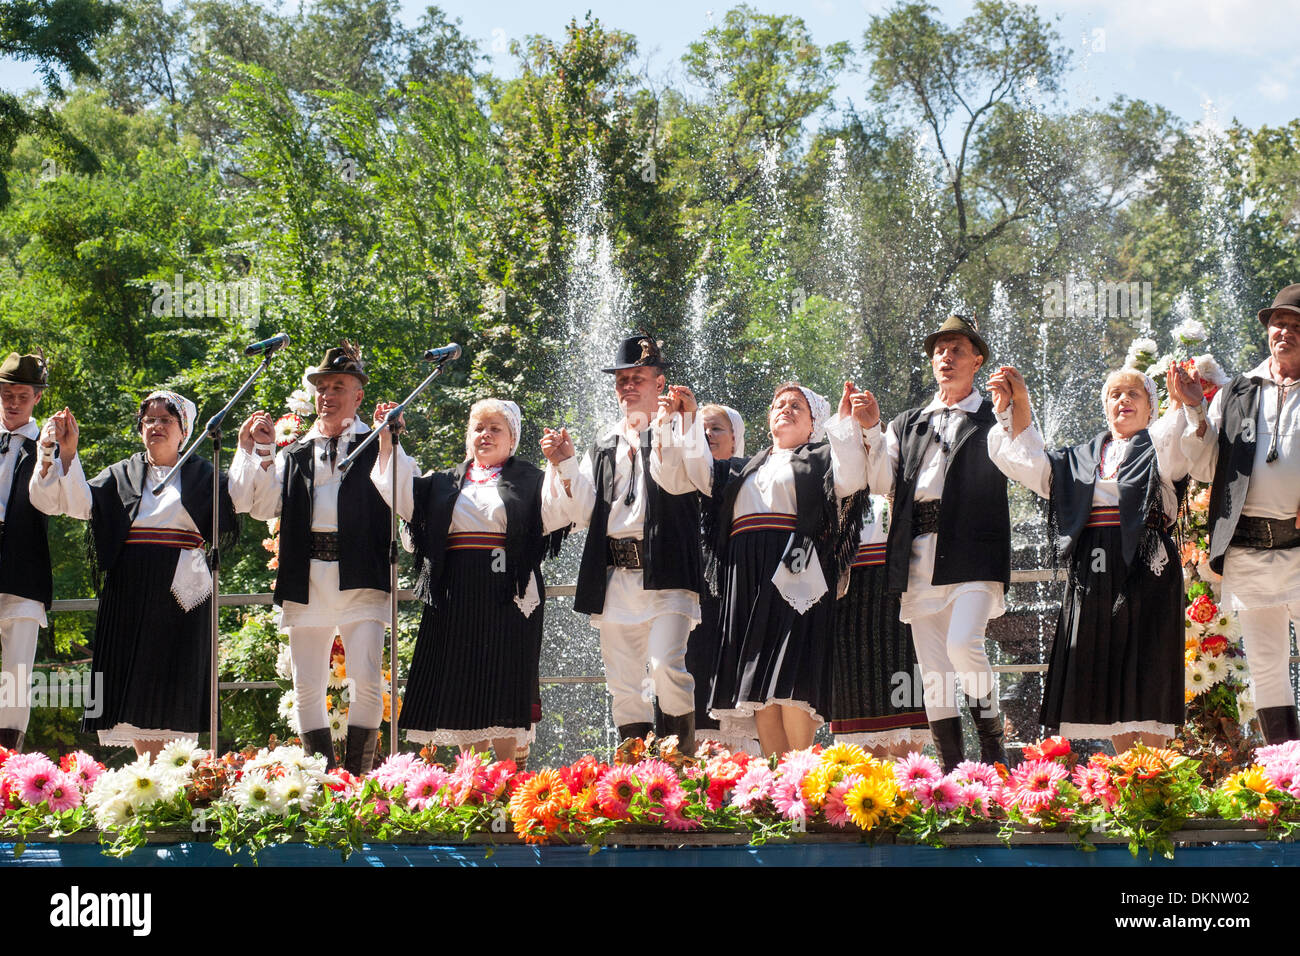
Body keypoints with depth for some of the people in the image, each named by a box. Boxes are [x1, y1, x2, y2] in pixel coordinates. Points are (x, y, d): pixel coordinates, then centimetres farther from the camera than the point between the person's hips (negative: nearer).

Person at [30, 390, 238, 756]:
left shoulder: (201, 476, 11)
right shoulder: (122, 475, 15)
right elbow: (80, 502, 0)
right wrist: (66, 453, -14)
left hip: (181, 594, -2)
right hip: (131, 596, 2)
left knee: (174, 694, -7)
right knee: (136, 686, -1)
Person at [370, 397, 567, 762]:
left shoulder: (528, 480, 8)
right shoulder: (445, 483, 19)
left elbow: (556, 512, -7)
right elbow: (401, 495, 10)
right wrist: (386, 439, 4)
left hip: (507, 593, -4)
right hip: (455, 597, 4)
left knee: (502, 684, -7)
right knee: (462, 686, 3)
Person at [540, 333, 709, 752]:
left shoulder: (679, 431, 6)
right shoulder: (605, 445, 20)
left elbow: (692, 479, -15)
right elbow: (583, 512, 14)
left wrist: (685, 420, -23)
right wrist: (563, 463, 1)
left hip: (665, 570, -5)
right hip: (614, 576, 5)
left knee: (666, 665, -21)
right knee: (623, 684, 4)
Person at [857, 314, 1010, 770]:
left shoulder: (995, 418, 8)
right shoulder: (908, 424, 22)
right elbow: (882, 482, 11)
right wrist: (871, 430, -3)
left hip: (971, 554, -5)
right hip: (919, 557, 5)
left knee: (963, 645, -23)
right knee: (931, 667, 1)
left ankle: (993, 747, -6)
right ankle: (951, 772, 5)